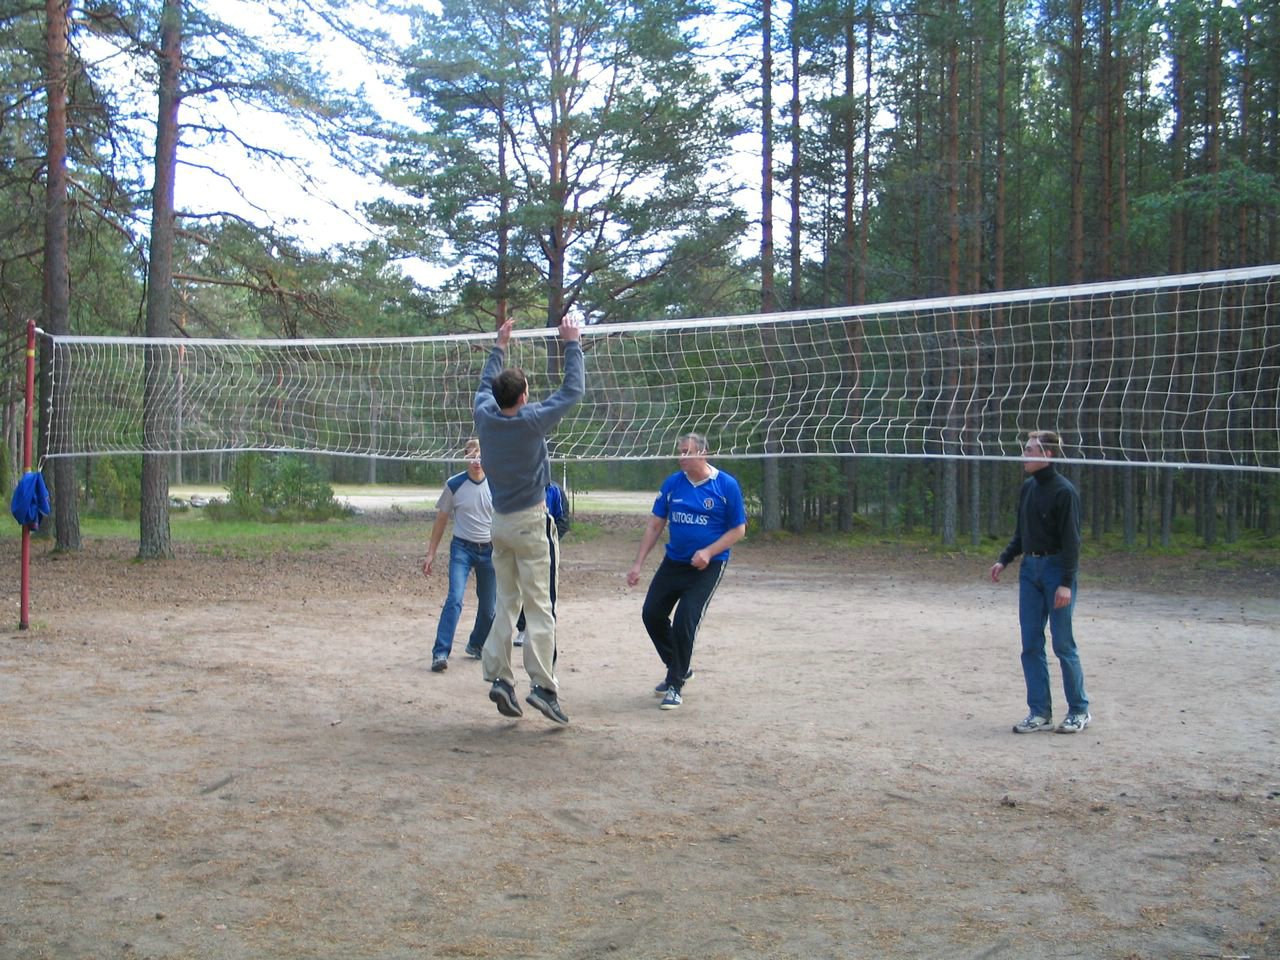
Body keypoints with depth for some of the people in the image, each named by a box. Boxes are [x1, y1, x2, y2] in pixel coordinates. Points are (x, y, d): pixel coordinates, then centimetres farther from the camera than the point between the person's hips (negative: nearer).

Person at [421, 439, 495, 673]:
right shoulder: (454, 485, -5)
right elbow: (441, 520, 4)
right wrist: (431, 554, 2)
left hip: (490, 550, 2)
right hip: (462, 548, -2)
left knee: (489, 607, 8)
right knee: (455, 599, -18)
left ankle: (476, 645, 32)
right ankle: (440, 653, -20)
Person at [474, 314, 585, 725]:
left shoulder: (485, 416, -3)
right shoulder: (531, 421, -16)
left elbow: (485, 385, 20)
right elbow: (573, 390, -7)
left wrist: (499, 347, 30)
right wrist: (572, 344, 1)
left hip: (499, 521, 6)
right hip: (529, 522, -6)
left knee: (506, 603, 12)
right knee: (539, 607, -5)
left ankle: (499, 677, 7)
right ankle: (542, 685, -10)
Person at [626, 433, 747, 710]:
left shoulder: (726, 485, -10)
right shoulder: (672, 483, 0)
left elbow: (739, 530, -5)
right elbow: (655, 525, 5)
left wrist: (709, 552, -20)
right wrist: (638, 564, 0)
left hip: (707, 567, -5)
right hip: (673, 562, 5)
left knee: (685, 621, -14)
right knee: (652, 614, 4)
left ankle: (675, 685, 3)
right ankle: (680, 667, 28)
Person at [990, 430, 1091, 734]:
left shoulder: (1064, 491, -12)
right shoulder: (1027, 488, 10)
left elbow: (1071, 540, -15)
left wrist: (1066, 583, -19)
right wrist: (1004, 560, 11)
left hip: (1056, 570, -7)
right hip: (1029, 569, 7)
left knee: (1063, 644, 0)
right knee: (1031, 644, 6)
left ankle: (1079, 710, 14)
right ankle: (1040, 712, 12)